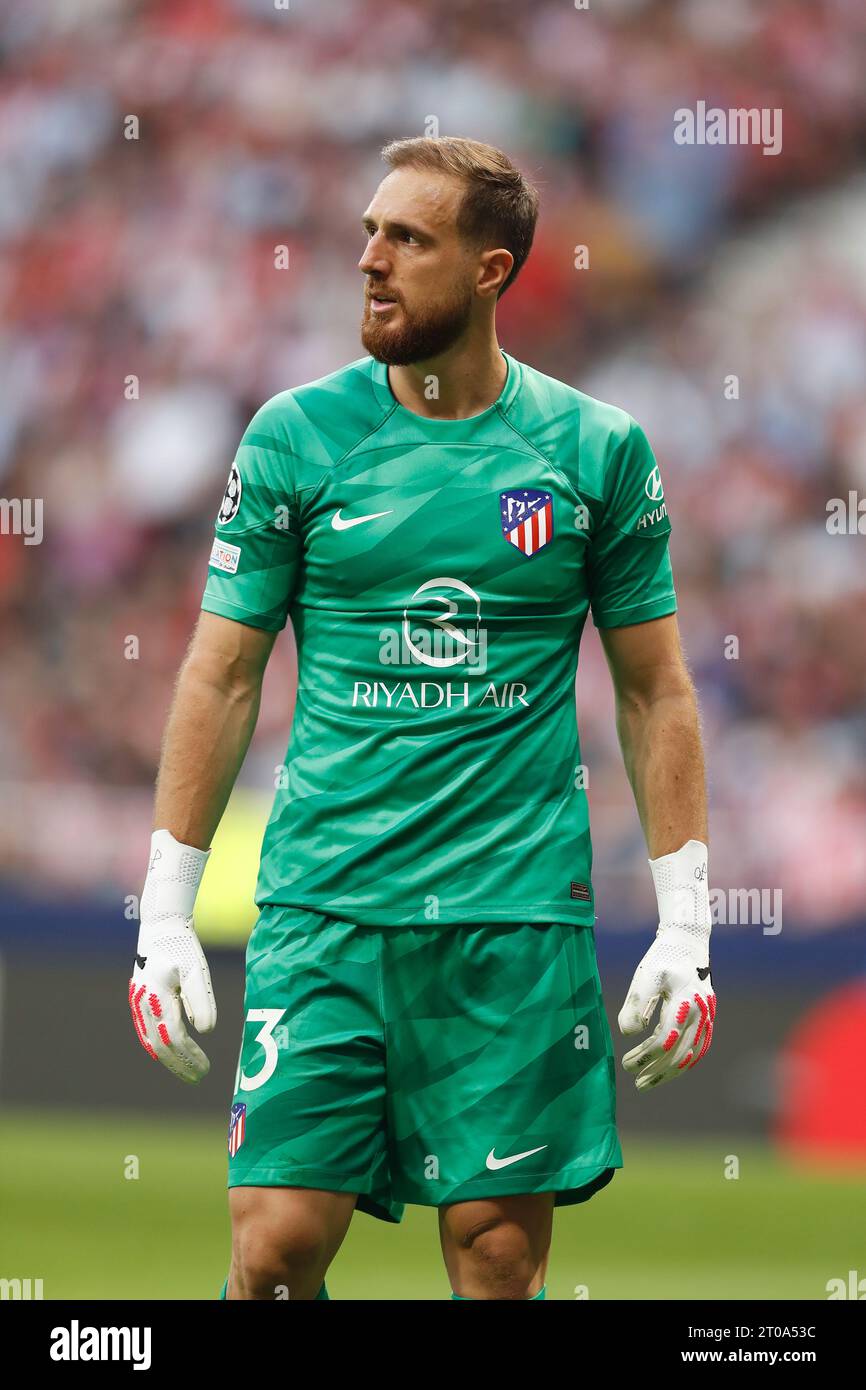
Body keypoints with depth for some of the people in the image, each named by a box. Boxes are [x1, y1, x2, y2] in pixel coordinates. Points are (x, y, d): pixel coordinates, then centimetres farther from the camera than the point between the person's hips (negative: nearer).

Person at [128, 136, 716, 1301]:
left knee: (499, 1254, -1)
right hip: (324, 898, 0)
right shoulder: (294, 437, 3)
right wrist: (164, 913, 3)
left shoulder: (598, 449, 3)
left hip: (520, 915, 0)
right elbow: (221, 678, 7)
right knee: (277, 1243, -8)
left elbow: (655, 692, 9)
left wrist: (686, 928, 4)